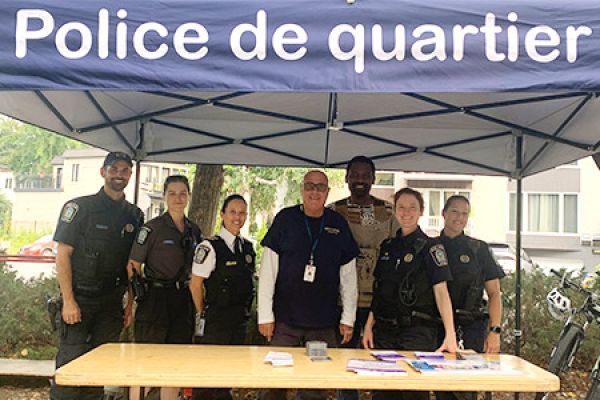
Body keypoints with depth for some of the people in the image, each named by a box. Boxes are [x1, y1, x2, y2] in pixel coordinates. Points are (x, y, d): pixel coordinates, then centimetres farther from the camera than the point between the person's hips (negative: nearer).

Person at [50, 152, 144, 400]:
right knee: (70, 363, -6)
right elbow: (62, 255, -6)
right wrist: (68, 300, -13)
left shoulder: (134, 216, 11)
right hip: (80, 300, -4)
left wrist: (131, 304, 8)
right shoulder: (79, 207, -2)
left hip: (112, 303, 4)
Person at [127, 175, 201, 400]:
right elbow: (132, 268, -8)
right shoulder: (152, 228, -7)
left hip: (183, 302, 5)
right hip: (155, 299, -5)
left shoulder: (194, 230, 10)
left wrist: (197, 303, 13)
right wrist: (133, 301, -12)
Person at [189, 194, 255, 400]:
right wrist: (204, 314, 0)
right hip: (214, 322, -6)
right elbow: (195, 284, -9)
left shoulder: (248, 247, 8)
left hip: (240, 321, 6)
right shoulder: (210, 247, -11)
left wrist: (244, 312, 13)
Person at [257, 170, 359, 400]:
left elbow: (348, 275, 9)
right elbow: (268, 270, -1)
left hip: (324, 324, 2)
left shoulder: (338, 224, 5)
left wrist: (348, 318, 6)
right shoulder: (285, 219, 0)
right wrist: (265, 315, -5)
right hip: (284, 321, -1)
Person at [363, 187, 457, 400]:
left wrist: (450, 334, -20)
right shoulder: (387, 246, 12)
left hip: (418, 333, -5)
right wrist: (369, 325, 10)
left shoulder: (430, 247, -3)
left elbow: (440, 290, -11)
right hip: (385, 331, 5)